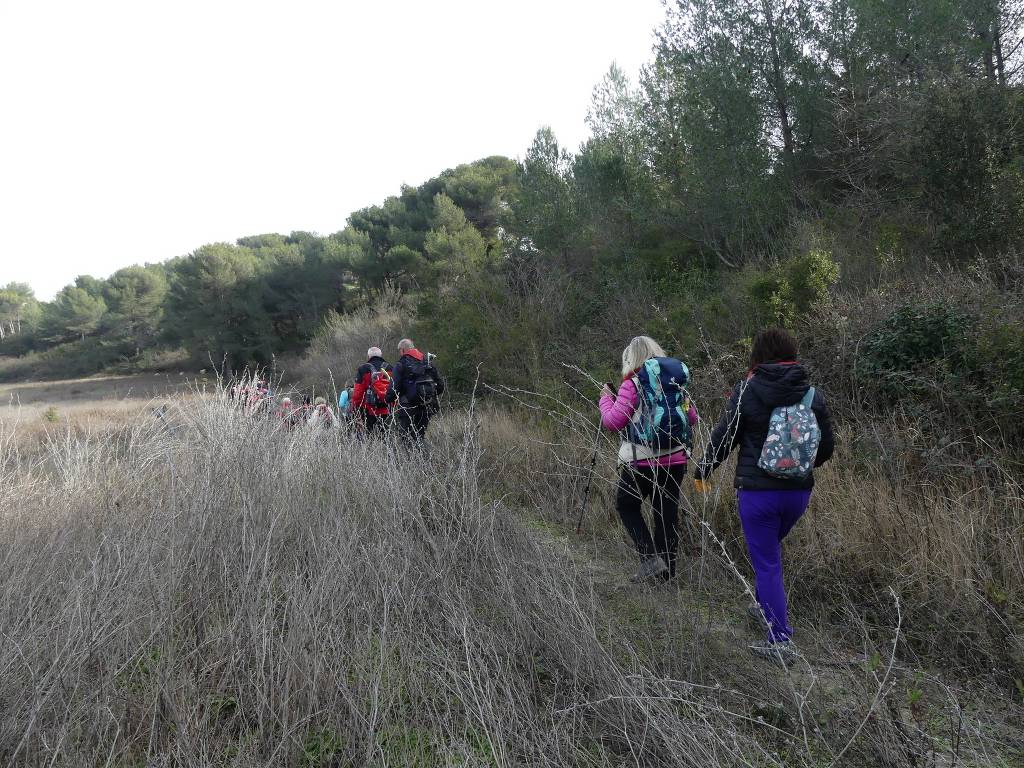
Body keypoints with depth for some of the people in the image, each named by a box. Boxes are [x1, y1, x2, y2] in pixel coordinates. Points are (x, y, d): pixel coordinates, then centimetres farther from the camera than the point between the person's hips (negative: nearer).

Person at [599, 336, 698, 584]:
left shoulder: (633, 384, -9)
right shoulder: (677, 382, 8)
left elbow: (612, 421, -9)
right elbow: (692, 418, 14)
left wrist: (606, 398, 7)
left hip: (641, 461, -5)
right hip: (675, 459, 5)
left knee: (627, 506, 14)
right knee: (668, 514, 11)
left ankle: (650, 558, 2)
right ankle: (666, 570, 17)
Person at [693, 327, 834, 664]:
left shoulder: (747, 391, -10)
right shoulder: (813, 395, 1)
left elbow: (724, 437, -6)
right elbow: (827, 447, 7)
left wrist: (702, 471, 11)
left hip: (757, 491, -5)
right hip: (799, 491, 5)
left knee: (766, 563, 3)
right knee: (769, 549, 27)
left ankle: (781, 640, 5)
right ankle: (767, 607, 41)